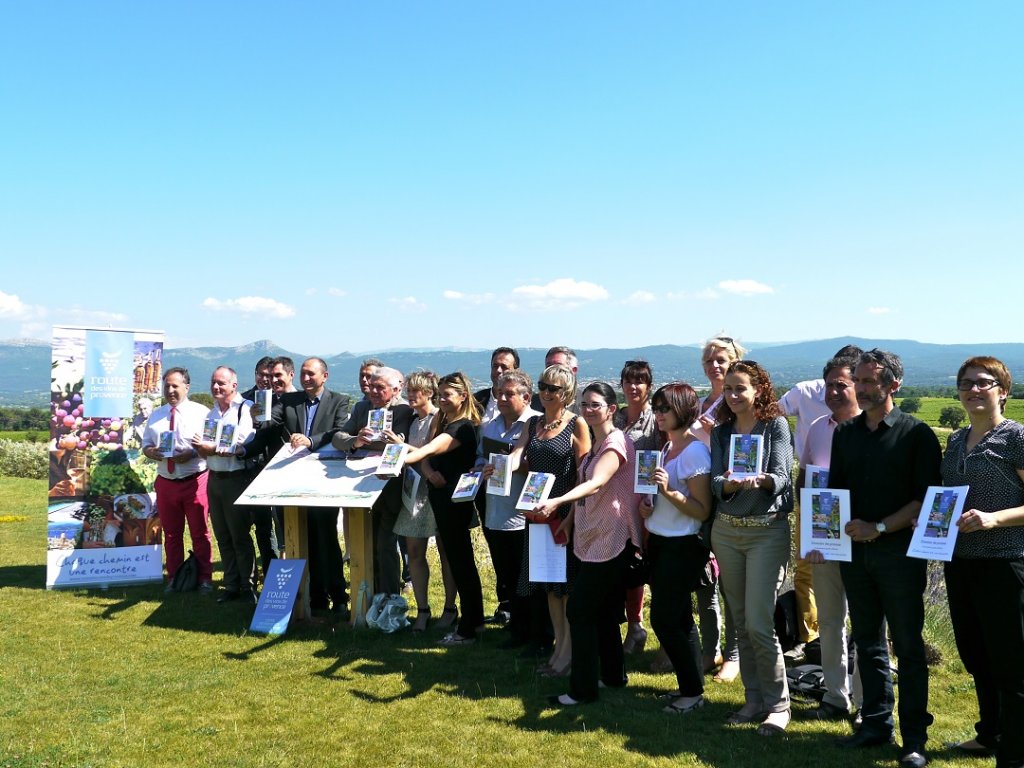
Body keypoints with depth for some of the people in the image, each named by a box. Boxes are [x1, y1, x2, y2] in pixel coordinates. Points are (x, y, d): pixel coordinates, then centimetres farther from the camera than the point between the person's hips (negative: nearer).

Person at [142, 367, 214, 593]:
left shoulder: (201, 412, -2)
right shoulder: (156, 415, 14)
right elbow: (146, 445, 17)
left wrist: (192, 454, -23)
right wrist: (151, 451, -7)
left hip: (195, 482, -4)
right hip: (166, 482, 4)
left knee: (200, 534, 3)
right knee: (171, 535, 14)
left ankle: (204, 579, 14)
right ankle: (174, 579, 25)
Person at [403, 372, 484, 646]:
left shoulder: (464, 428, -17)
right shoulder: (442, 421, 12)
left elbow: (427, 451, -28)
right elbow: (426, 454, 7)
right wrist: (428, 472, -14)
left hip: (455, 499, -9)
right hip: (440, 497, 9)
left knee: (459, 561, -2)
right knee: (462, 560, 17)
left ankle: (467, 630, 6)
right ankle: (474, 618, 30)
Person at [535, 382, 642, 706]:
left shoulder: (616, 443, -15)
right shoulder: (595, 443, 15)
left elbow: (596, 484, -32)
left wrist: (556, 502, -46)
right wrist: (569, 519, 9)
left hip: (611, 540, -9)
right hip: (594, 537, 9)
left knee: (579, 610, -8)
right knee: (603, 613, 16)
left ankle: (583, 688, -1)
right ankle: (613, 676, 28)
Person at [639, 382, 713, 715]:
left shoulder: (695, 451, -17)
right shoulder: (667, 447, 10)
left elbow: (703, 511, -18)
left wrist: (669, 491, -28)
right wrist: (647, 504, 3)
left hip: (682, 546, -9)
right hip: (659, 542, 9)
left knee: (664, 619, -4)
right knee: (679, 618, 15)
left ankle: (692, 692, 10)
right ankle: (689, 685, 26)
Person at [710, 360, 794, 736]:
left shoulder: (776, 425, -4)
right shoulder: (720, 432, 8)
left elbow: (781, 477, -12)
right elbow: (715, 482, 0)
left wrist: (760, 480, -33)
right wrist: (729, 483, -22)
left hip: (767, 531, -5)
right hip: (726, 530, 5)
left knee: (758, 624, -8)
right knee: (740, 622, 10)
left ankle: (778, 704, 8)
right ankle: (754, 700, 22)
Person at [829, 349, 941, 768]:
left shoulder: (917, 434, -5)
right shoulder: (845, 434, 10)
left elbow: (926, 498, -10)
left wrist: (879, 528, -18)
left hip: (899, 550, -5)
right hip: (853, 551, 5)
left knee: (908, 646, 1)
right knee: (868, 642, 12)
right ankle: (876, 723, 23)